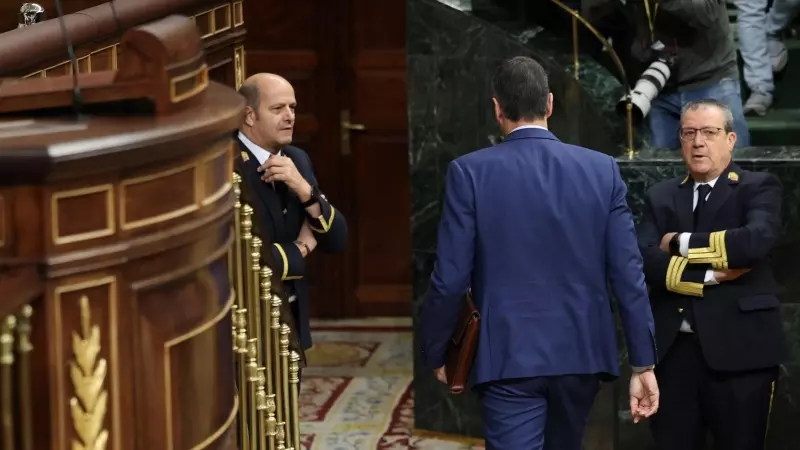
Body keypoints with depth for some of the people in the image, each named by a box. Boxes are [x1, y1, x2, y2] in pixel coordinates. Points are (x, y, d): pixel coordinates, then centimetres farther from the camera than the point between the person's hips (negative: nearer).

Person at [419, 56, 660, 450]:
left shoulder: (471, 172, -7)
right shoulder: (601, 170, 0)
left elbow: (450, 279, -7)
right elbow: (628, 274, -2)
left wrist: (436, 354, 7)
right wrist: (643, 363, 3)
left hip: (509, 357, -4)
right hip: (582, 354, 4)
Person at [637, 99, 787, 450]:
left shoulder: (759, 188, 2)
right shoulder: (661, 196, 12)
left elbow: (757, 240, -18)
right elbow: (646, 261, -3)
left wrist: (683, 243, -9)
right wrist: (711, 275, -14)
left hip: (738, 349, -3)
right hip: (674, 350, 3)